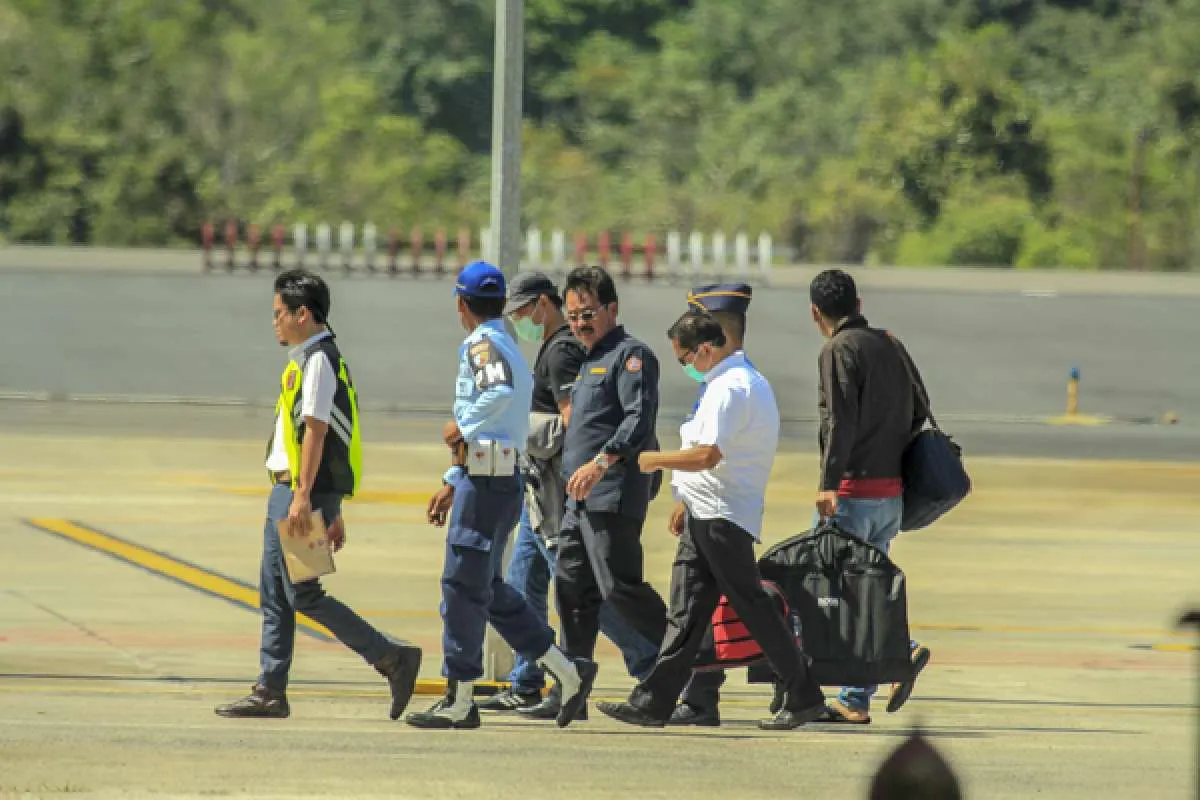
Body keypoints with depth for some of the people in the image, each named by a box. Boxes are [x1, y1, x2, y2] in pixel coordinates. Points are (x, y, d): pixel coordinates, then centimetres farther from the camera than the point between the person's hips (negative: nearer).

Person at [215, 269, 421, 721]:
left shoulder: (318, 359, -12)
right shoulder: (307, 358, 20)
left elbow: (316, 429, -20)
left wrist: (303, 497, -25)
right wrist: (332, 510, 23)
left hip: (306, 491, -10)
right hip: (286, 490, 10)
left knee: (303, 595, -10)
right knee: (274, 595, 9)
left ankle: (392, 658, -9)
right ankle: (270, 692, 11)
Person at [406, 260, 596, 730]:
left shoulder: (482, 345, -10)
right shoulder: (507, 347, 20)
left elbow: (501, 391, -32)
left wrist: (463, 427, -20)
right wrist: (451, 483, 27)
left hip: (486, 481, -9)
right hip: (496, 475, 9)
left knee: (463, 586, -4)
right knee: (487, 588, 14)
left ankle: (459, 702, 0)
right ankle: (568, 673, 13)